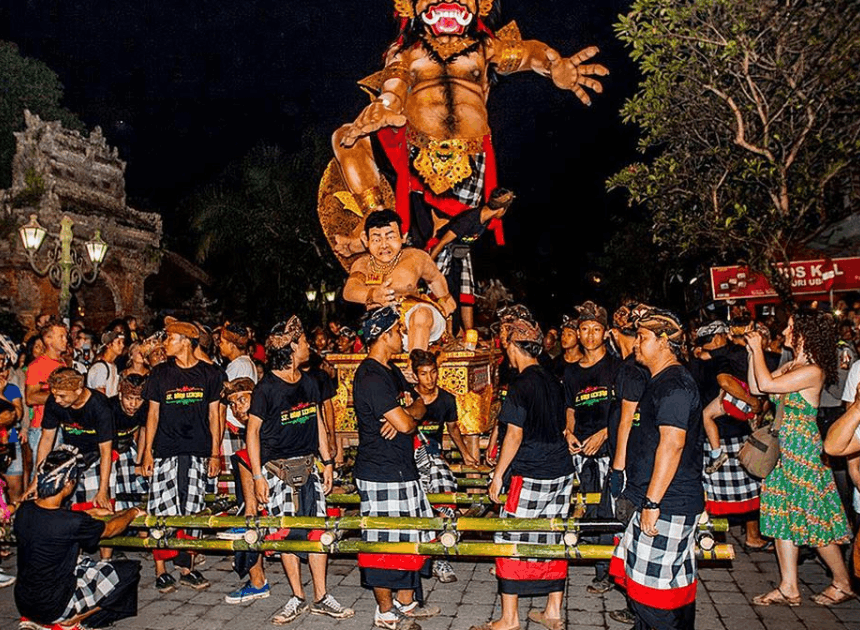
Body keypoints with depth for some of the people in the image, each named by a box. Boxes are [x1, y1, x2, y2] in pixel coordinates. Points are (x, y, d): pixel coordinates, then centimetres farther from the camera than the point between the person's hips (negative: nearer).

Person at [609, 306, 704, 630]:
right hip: (661, 503, 10)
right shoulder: (660, 381, 16)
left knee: (652, 585, -3)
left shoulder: (674, 383, -17)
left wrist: (652, 502, -23)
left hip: (668, 506, -10)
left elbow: (672, 444, -24)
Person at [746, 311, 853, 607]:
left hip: (802, 451, -9)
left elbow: (766, 384, -25)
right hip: (784, 450, 9)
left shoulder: (813, 371, -19)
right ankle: (789, 589, 18)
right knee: (784, 516, 10)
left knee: (814, 519, 4)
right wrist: (752, 352, 6)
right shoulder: (792, 365, 9)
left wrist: (758, 348, -15)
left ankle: (843, 583, 26)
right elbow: (755, 388, 9)